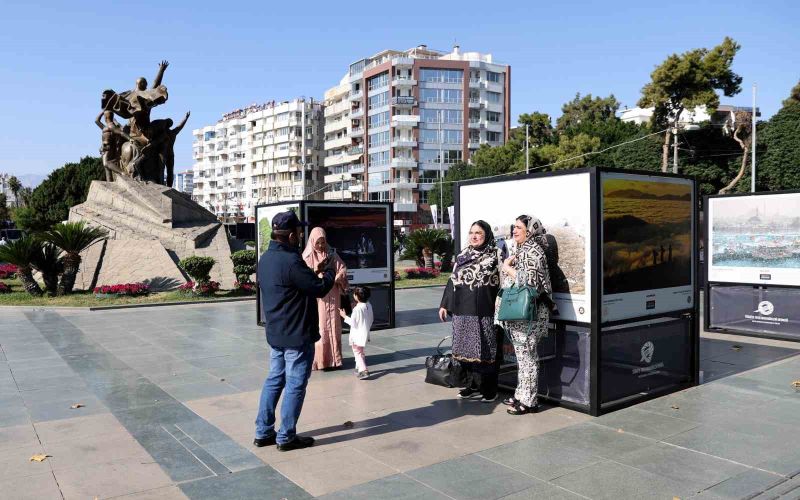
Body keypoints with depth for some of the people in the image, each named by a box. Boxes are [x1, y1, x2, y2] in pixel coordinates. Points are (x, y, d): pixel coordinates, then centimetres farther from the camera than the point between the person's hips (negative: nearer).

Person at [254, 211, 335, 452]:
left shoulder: (266, 259, 8)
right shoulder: (291, 261, -23)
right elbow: (320, 288, -17)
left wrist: (314, 272, 11)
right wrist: (329, 272, 1)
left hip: (275, 334, 9)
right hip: (297, 336, -9)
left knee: (274, 380, 17)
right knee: (295, 386, 3)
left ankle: (263, 432, 23)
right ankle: (286, 437, 12)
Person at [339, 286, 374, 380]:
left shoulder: (357, 309, -24)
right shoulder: (369, 305, 1)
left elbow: (353, 323, -20)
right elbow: (371, 319, 10)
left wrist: (344, 316, -10)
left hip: (357, 335, -8)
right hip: (365, 333, 8)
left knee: (357, 353, -2)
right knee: (360, 352, 23)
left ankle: (364, 371, -11)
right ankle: (359, 368, 32)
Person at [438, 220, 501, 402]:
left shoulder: (494, 255, -2)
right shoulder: (462, 255, 13)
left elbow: (503, 280, -6)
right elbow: (453, 280, 16)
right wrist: (445, 304, 12)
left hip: (483, 312, -5)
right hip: (462, 310, 5)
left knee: (484, 350, -1)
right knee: (465, 348, 10)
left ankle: (489, 389, 12)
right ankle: (473, 385, 23)